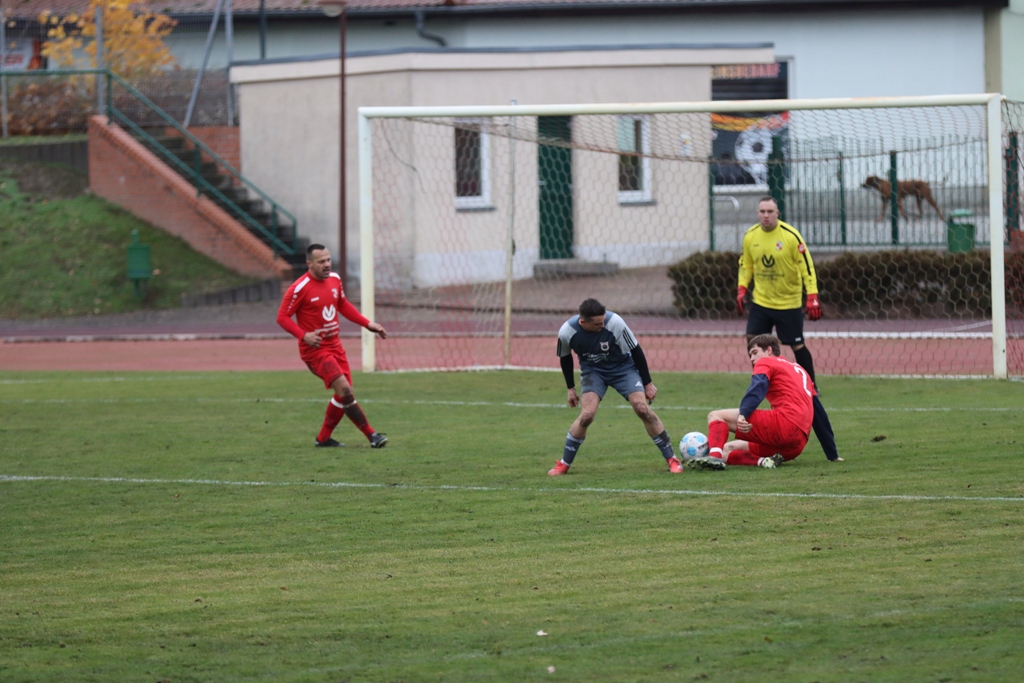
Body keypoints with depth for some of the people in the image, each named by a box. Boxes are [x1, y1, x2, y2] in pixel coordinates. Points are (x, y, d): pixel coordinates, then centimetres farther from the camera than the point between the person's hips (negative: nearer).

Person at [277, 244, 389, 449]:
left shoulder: (334, 279, 5)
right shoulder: (300, 288, -16)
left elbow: (344, 306, 21)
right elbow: (282, 317, -13)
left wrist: (368, 324, 12)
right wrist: (303, 335, -27)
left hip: (334, 345, 8)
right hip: (315, 349, -8)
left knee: (344, 394, 6)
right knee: (344, 389, -18)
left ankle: (324, 438, 21)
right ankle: (371, 434, -11)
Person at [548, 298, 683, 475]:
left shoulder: (614, 323, -30)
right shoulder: (567, 332, -23)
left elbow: (636, 351, -16)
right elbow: (565, 358, 0)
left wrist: (647, 383, -9)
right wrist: (571, 388, 7)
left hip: (623, 368, -1)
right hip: (593, 371, 1)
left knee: (642, 408, -18)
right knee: (587, 414, -21)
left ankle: (671, 459, -4)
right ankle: (564, 464, -2)